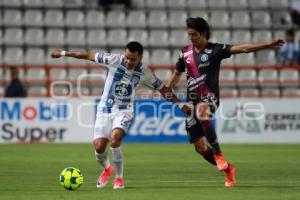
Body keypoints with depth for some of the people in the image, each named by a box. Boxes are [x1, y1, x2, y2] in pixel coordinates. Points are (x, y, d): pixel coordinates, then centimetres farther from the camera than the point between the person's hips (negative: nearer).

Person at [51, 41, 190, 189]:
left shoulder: (144, 73, -7)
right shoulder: (114, 60, -13)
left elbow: (162, 88, 5)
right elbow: (89, 55, -7)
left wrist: (180, 104, 5)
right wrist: (63, 53, -2)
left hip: (123, 111, -1)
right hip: (104, 109, 1)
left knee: (115, 139, -28)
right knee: (99, 146, -10)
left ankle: (119, 178, -7)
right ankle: (107, 169, 27)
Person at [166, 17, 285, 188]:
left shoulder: (215, 50, -6)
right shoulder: (186, 52, 8)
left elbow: (241, 48, -17)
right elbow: (177, 74, 24)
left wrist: (267, 45, -28)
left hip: (209, 98, -5)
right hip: (193, 101, 5)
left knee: (201, 112, -41)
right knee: (201, 148, 2)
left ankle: (219, 155, -34)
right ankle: (228, 169, 23)